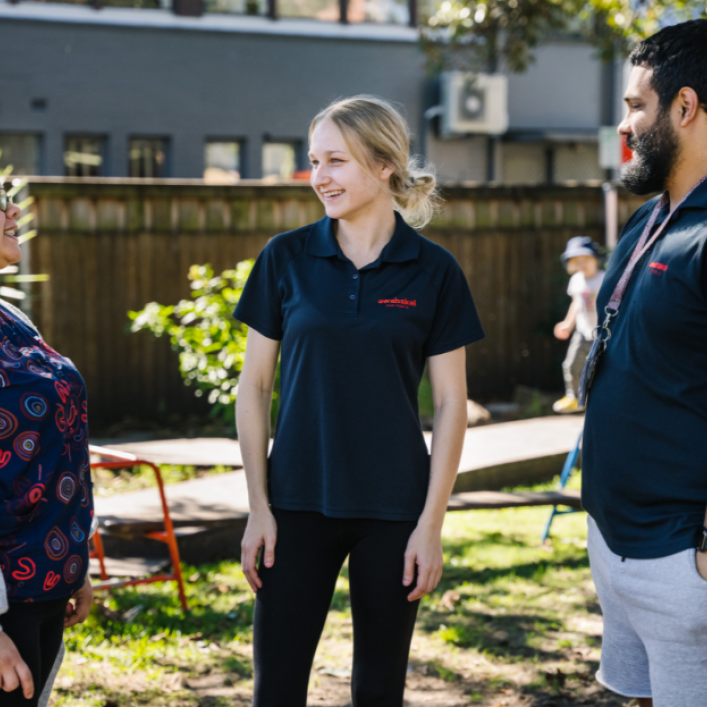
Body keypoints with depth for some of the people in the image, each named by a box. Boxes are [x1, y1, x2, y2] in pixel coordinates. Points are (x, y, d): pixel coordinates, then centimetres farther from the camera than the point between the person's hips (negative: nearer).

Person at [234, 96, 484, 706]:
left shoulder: (433, 271, -2)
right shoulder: (287, 259, 0)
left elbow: (450, 404, 0)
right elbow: (254, 386, 3)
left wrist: (431, 522, -5)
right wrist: (259, 507, -2)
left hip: (393, 508, 0)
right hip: (299, 501, 1)